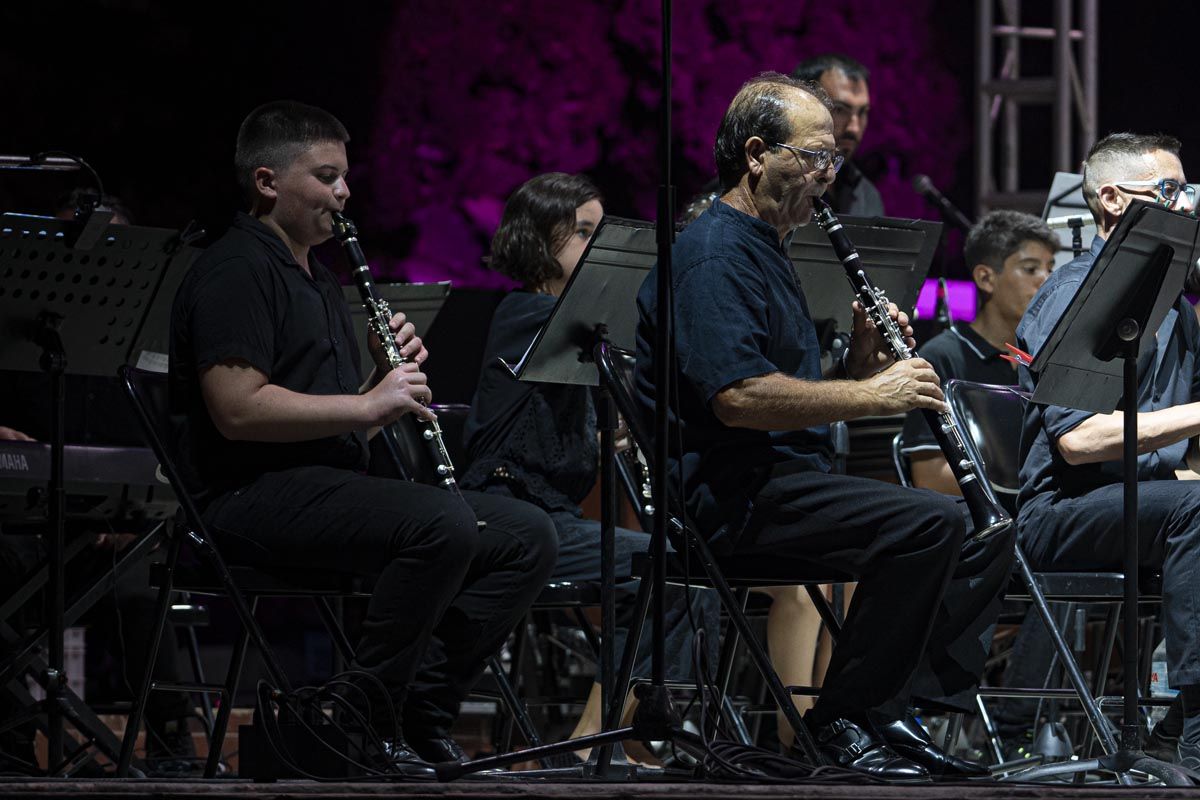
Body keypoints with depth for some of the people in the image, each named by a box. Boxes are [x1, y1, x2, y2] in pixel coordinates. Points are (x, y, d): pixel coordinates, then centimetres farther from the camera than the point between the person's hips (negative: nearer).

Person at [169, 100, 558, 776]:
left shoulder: (320, 279, 24)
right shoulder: (235, 270, -7)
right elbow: (238, 410, -19)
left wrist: (395, 372, 5)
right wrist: (368, 403, -18)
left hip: (335, 484, 10)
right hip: (258, 495, -10)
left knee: (527, 535, -2)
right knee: (442, 523, -32)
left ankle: (422, 713, -6)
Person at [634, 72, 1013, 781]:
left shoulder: (766, 252, 23)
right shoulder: (715, 254, -11)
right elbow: (737, 397, -25)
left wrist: (860, 359, 5)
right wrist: (870, 394, -19)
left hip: (785, 481, 10)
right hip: (732, 497, -10)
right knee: (929, 523, -27)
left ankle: (904, 710, -3)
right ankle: (848, 718, -17)